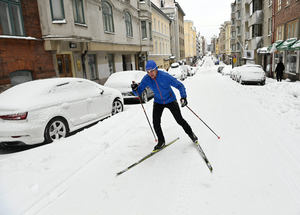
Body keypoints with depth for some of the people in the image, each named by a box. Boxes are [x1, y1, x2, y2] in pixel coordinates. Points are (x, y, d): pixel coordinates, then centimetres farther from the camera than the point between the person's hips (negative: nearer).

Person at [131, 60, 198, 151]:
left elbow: (179, 85, -22)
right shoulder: (146, 79, -16)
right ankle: (161, 141, 16)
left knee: (180, 120, 2)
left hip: (170, 100, -3)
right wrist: (135, 89, -34)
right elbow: (139, 91, -10)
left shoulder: (165, 76, -27)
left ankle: (191, 134, 29)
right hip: (158, 102, 3)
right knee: (156, 123, -6)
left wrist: (183, 97, -36)